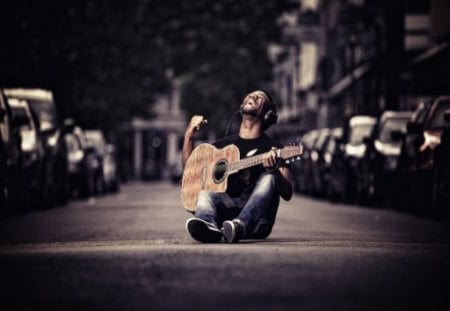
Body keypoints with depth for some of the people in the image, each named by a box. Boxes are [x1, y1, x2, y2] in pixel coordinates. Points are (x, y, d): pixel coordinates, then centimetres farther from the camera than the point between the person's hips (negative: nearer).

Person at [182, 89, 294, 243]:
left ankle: (239, 225, -53)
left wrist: (274, 169, -23)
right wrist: (189, 135, 14)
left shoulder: (273, 149, 10)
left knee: (268, 178, -28)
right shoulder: (226, 143, 23)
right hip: (224, 211, 3)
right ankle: (208, 225, -61)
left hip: (255, 223, -2)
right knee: (205, 193, -26)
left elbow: (287, 194, -2)